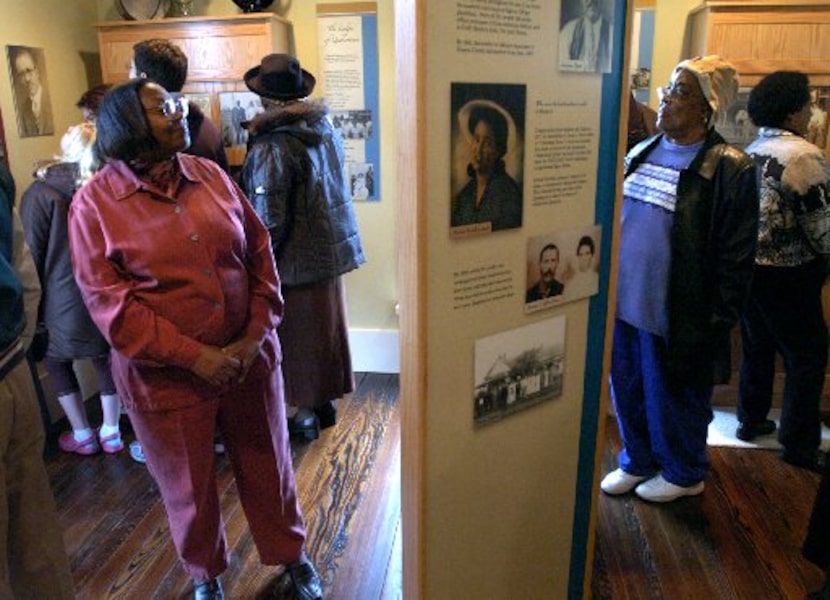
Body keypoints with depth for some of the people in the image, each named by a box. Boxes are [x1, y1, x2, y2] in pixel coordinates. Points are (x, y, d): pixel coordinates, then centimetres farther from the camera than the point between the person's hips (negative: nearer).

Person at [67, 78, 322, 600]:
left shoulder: (212, 175, 2)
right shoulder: (94, 202, -8)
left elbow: (260, 254, 3)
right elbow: (108, 301, -12)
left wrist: (257, 336, -7)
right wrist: (195, 356, -17)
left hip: (249, 359, 3)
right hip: (166, 376, -2)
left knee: (267, 463, 17)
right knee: (189, 484, 15)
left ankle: (291, 554, 42)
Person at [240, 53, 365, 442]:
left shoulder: (272, 148, -21)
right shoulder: (325, 128, 2)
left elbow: (269, 223, -21)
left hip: (297, 260, -7)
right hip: (332, 249, 8)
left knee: (300, 338, 8)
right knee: (324, 332, 18)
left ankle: (310, 413, 22)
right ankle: (325, 405, 34)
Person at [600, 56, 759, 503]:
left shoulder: (730, 169, -12)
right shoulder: (641, 154, 7)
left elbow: (735, 259, -12)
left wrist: (716, 326, -12)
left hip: (675, 314, -6)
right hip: (622, 302, 6)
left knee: (673, 397, 12)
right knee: (627, 391, 18)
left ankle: (683, 474, 37)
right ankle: (638, 461, 41)